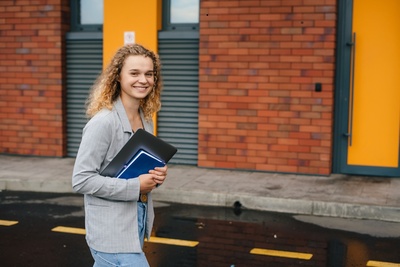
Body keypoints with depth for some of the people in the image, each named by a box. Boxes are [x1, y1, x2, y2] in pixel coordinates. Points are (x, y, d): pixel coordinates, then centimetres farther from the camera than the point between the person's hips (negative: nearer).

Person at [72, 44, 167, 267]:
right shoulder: (103, 122, -19)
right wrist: (135, 186, -21)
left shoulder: (146, 119, 5)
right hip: (112, 233, -8)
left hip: (137, 225, 8)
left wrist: (157, 175, -4)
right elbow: (81, 180, -20)